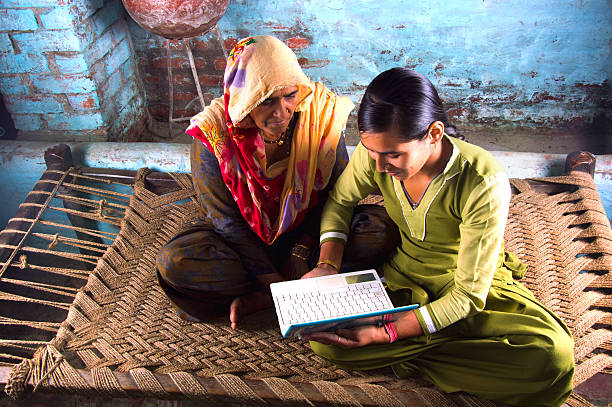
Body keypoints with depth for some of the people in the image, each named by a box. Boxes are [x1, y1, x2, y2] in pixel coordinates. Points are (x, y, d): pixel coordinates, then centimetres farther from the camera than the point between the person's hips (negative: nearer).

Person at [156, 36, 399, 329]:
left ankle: (260, 299, -22)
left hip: (305, 232, 2)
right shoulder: (213, 135, -21)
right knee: (174, 263, -27)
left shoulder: (321, 116, -17)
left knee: (382, 228, -22)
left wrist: (302, 252, -16)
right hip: (244, 237, -1)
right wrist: (269, 275, -21)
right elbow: (225, 220, -16)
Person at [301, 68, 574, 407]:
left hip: (479, 288, -2)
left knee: (552, 357, -30)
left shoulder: (484, 184, -31)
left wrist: (383, 334, -34)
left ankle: (408, 358, -13)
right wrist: (326, 266, -14)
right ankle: (464, 343, -9)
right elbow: (339, 201, 3)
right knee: (322, 337, -21)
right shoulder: (375, 153, -18)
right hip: (402, 280, 3)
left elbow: (468, 294, -26)